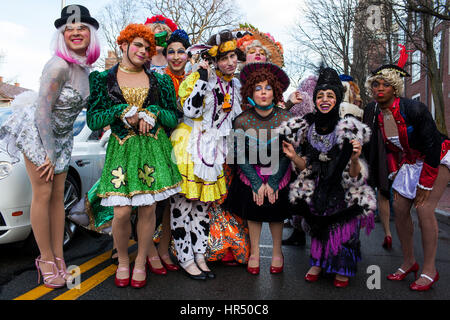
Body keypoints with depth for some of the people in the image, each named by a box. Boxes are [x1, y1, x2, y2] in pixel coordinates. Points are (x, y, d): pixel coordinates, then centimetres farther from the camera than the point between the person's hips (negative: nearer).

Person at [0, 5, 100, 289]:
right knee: (43, 194, -2)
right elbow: (43, 110, -22)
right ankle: (46, 258, 12)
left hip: (61, 136, 7)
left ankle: (58, 256, 17)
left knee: (58, 195, 8)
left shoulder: (86, 66, 0)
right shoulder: (59, 65, -23)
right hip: (36, 132, -7)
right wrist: (49, 153, -17)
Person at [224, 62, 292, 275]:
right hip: (250, 174, 0)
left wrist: (272, 183, -14)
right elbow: (240, 156, -10)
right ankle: (254, 252, 29)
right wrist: (257, 184, -15)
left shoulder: (285, 119, -14)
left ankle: (277, 252, 32)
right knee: (253, 213, 9)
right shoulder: (242, 121, -14)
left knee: (276, 214, 10)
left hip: (279, 174, 0)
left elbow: (287, 155, -10)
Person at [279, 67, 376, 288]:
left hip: (344, 193, -2)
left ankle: (342, 269, 28)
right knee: (319, 226, 5)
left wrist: (355, 159, -35)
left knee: (343, 228, -2)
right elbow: (308, 168, 1)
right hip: (317, 191, 3)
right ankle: (319, 263, 34)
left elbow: (354, 174, -15)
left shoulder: (348, 130, -15)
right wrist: (293, 156, -17)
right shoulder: (307, 128, -5)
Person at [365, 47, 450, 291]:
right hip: (410, 162, 6)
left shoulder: (413, 109, -27)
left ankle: (429, 269, -3)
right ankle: (408, 262, 13)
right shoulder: (377, 115, -7)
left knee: (424, 208, -17)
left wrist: (425, 184, -20)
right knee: (400, 207, -2)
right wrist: (394, 174, 2)